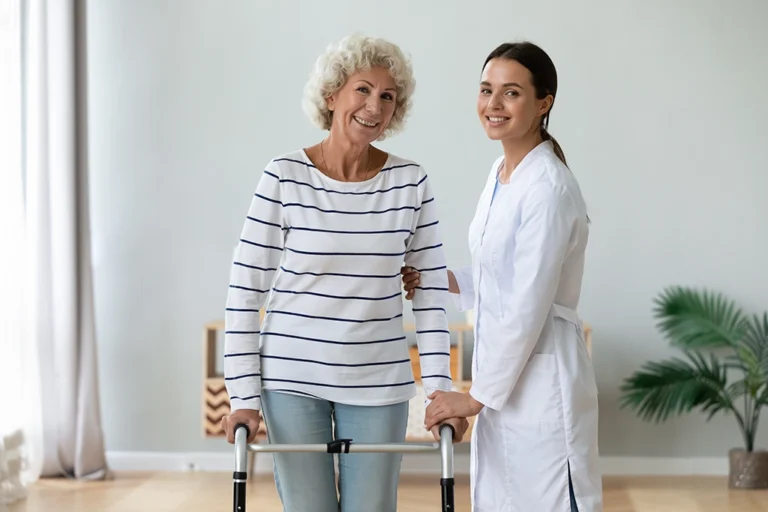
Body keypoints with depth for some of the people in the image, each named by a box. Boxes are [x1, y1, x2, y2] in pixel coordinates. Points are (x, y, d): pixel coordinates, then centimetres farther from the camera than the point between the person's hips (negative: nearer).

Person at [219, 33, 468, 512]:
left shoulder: (411, 183, -2)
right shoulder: (284, 176, -7)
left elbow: (431, 292, 1)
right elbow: (245, 289, -5)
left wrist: (440, 389, -5)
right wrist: (245, 395, -9)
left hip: (378, 383, 2)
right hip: (292, 379, -1)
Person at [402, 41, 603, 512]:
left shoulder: (549, 187, -18)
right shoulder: (501, 174, 10)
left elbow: (528, 308, -19)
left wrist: (476, 397, -13)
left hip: (541, 379, -9)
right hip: (503, 373, 9)